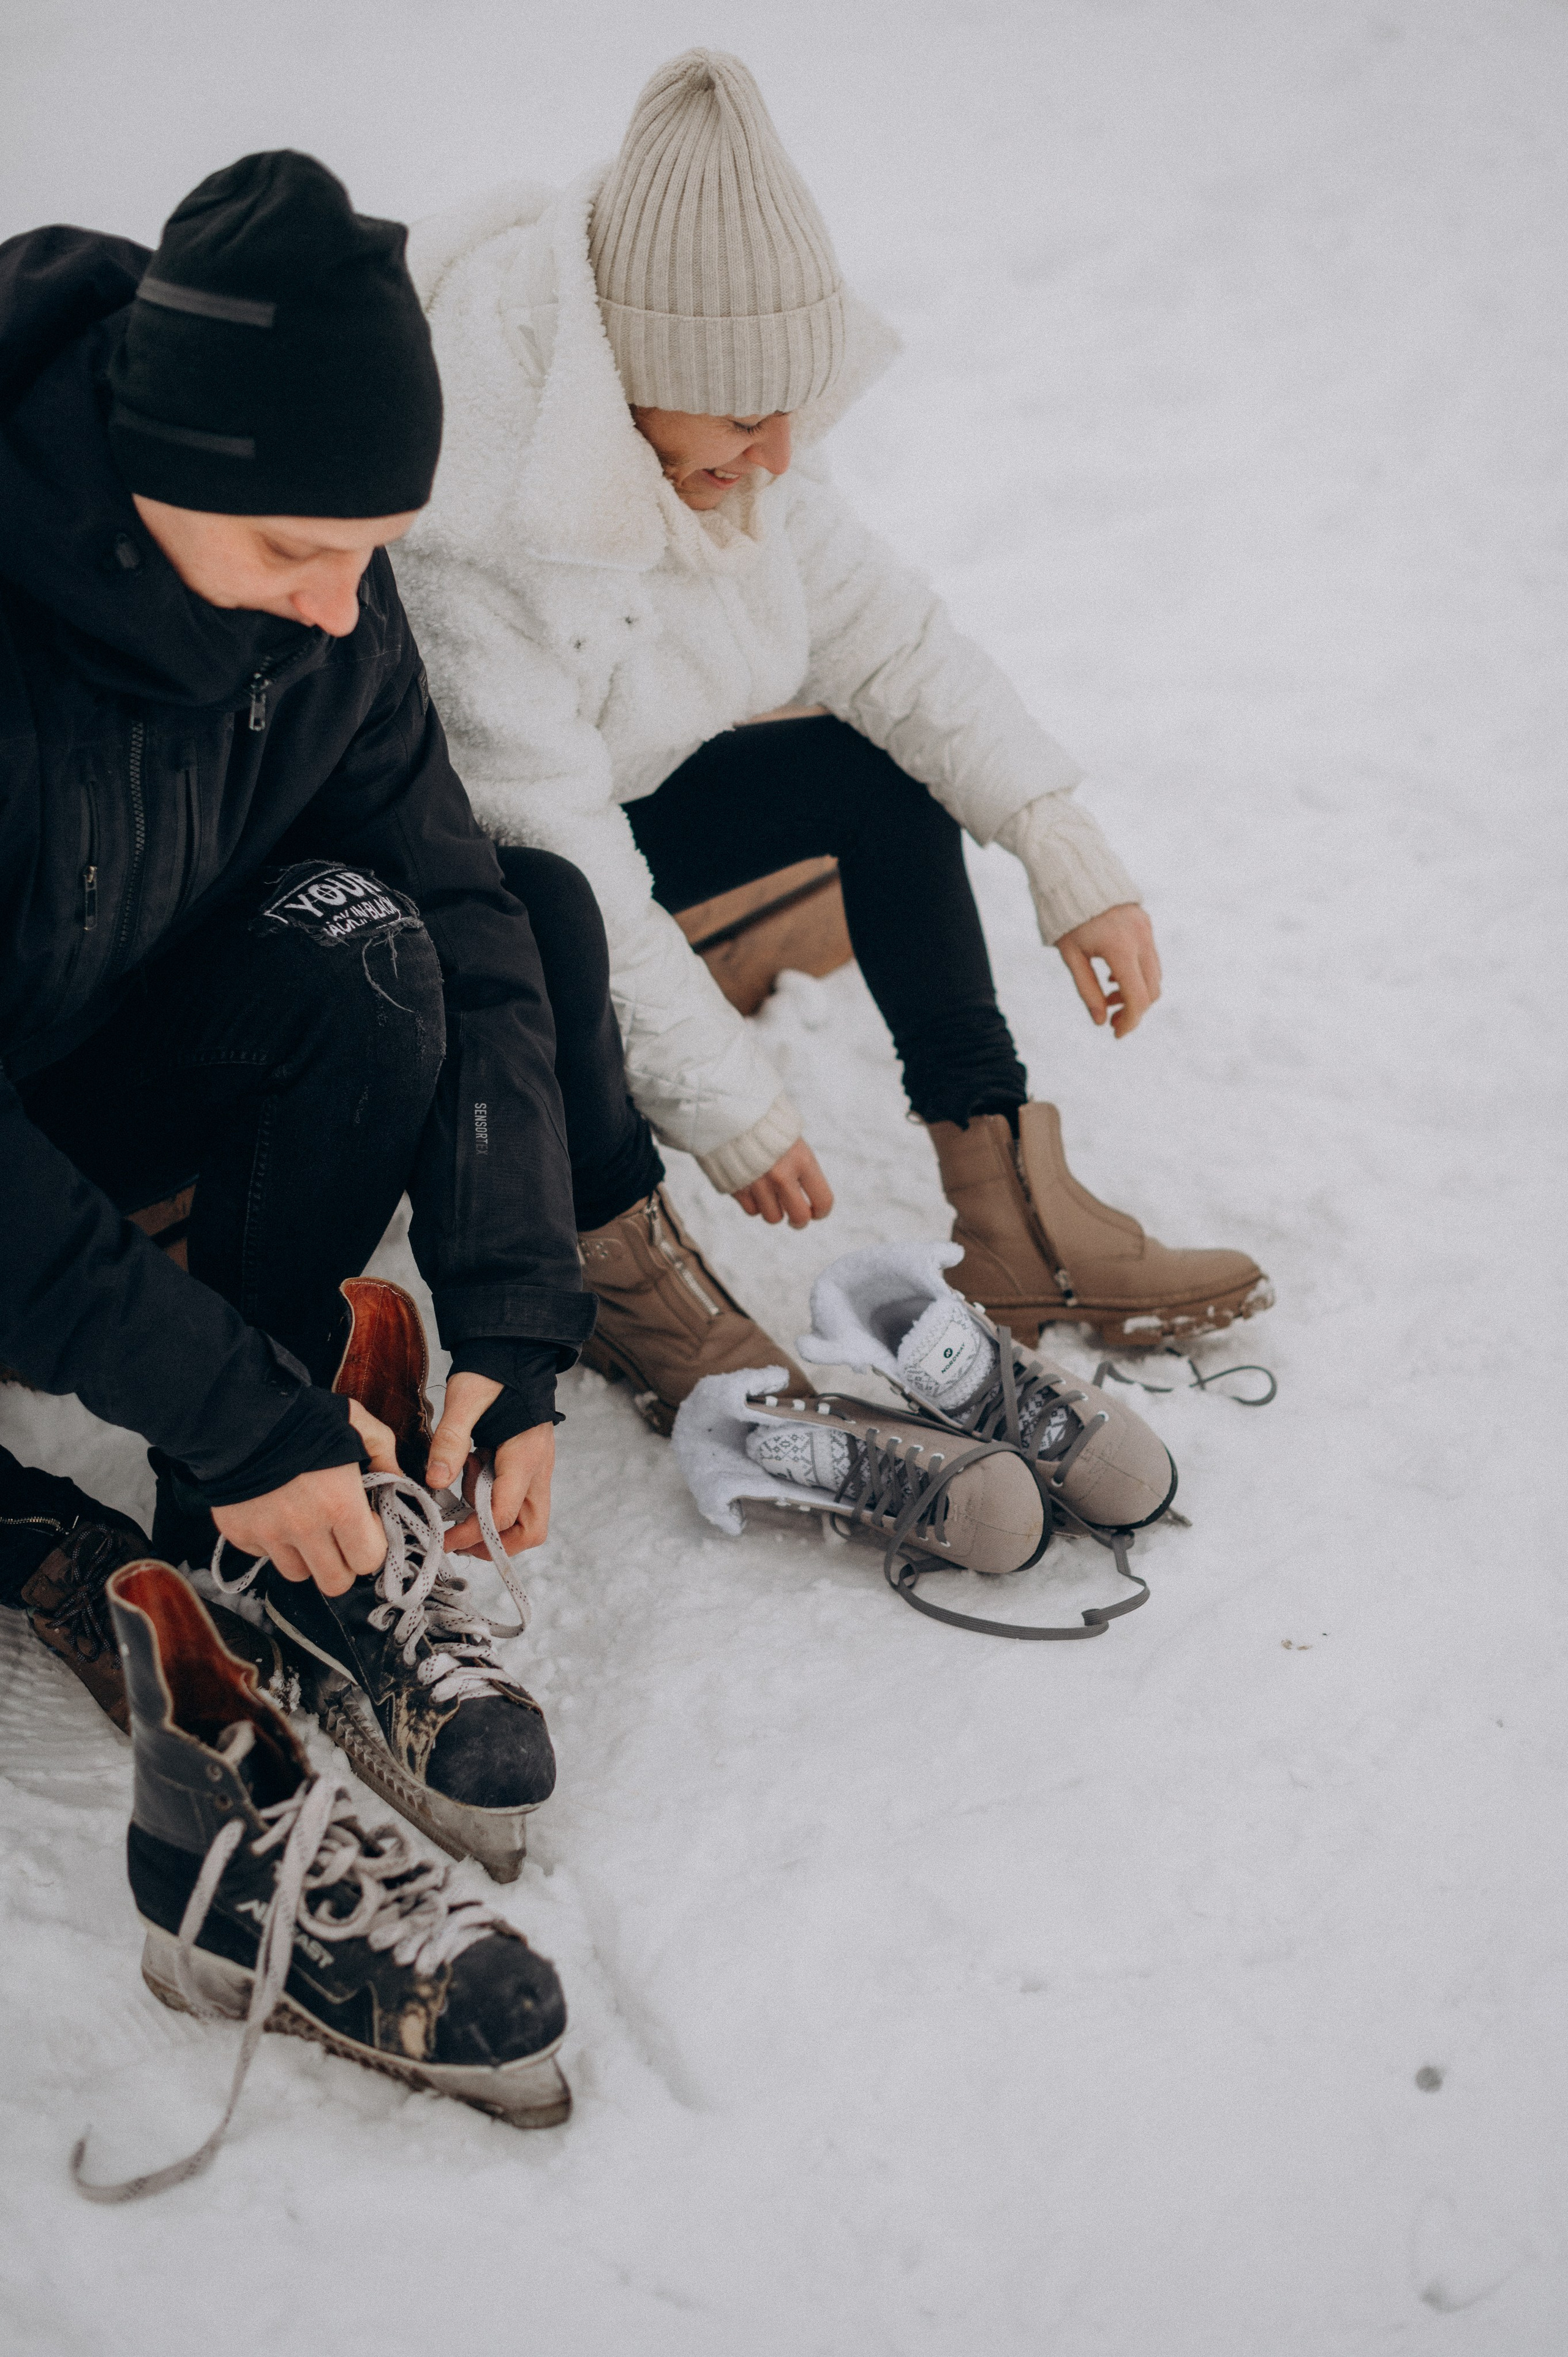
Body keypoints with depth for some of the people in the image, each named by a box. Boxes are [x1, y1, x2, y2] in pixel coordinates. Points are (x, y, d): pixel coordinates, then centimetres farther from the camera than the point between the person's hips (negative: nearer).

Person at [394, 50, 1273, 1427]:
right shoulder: (468, 516, -34)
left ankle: (1015, 1223, -4)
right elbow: (553, 845, -33)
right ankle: (610, 1253, -9)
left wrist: (1068, 849, -14)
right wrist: (722, 1100, -28)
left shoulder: (719, 428, -11)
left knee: (891, 768, -3)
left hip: (613, 796, 8)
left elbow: (879, 629, -5)